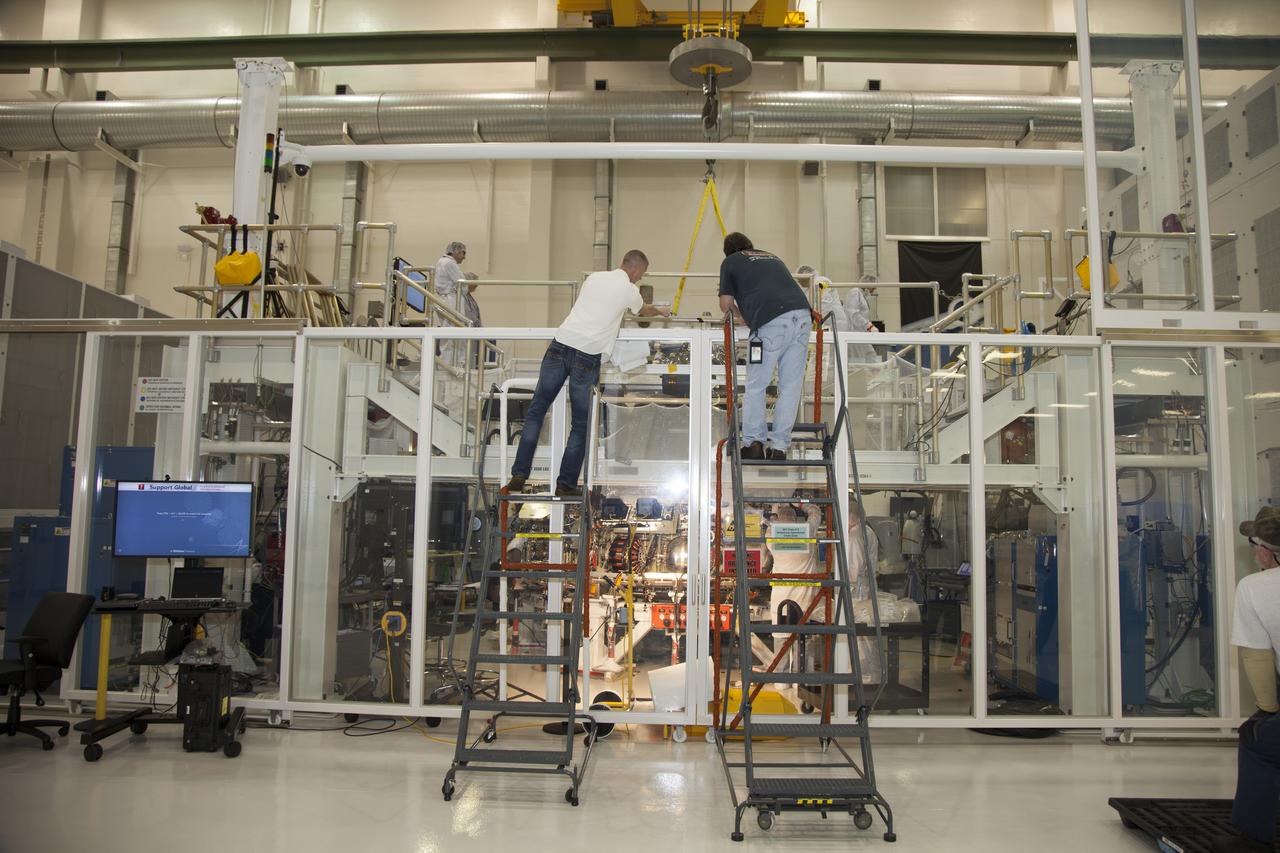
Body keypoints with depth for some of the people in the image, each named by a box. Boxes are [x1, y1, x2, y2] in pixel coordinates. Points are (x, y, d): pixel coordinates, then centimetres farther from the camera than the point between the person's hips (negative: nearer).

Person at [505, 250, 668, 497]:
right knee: (581, 424, 6)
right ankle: (566, 485, 6)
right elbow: (644, 311, 28)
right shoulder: (629, 290, 6)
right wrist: (660, 312, 52)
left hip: (561, 344, 4)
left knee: (536, 411, 9)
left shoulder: (594, 277, 18)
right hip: (588, 355, -4)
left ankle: (519, 475, 5)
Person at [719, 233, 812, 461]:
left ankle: (753, 442, 5)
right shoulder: (772, 257, 34)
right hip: (803, 315, 5)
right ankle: (779, 446, 7)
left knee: (756, 386, 8)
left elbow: (725, 304, 16)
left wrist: (738, 314, 37)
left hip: (771, 321, -4)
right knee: (790, 387, 7)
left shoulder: (730, 262, 20)